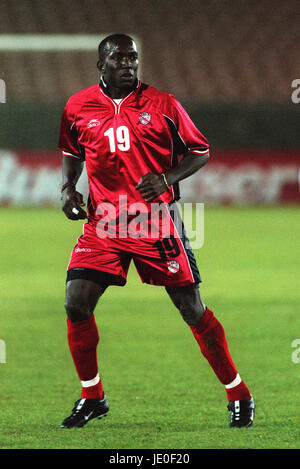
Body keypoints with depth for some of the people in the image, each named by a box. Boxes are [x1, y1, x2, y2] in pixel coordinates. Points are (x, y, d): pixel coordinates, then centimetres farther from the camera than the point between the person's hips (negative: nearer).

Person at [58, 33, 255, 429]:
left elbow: (200, 151, 5)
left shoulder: (162, 104, -3)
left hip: (157, 224, -2)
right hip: (103, 225, 2)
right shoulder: (78, 108, 4)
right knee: (76, 304, -9)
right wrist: (68, 188, 5)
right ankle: (92, 398, 11)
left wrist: (167, 179, -12)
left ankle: (238, 395, 14)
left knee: (192, 308, 0)